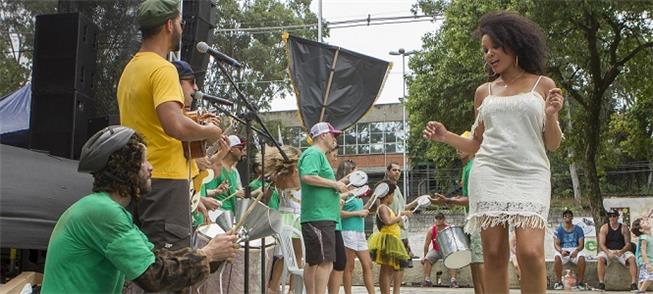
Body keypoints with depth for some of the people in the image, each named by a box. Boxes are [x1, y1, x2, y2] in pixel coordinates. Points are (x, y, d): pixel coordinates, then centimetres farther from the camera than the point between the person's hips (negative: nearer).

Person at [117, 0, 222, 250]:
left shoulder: (130, 69, 16)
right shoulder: (162, 69, -13)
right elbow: (174, 125, -27)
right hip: (165, 179, -9)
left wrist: (193, 121, 18)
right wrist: (208, 131, -10)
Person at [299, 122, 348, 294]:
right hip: (319, 216, -11)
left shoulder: (318, 155, 24)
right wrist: (334, 184, -18)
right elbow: (307, 176, -26)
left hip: (322, 216, 11)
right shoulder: (314, 153, -8)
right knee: (326, 262, -14)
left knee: (313, 262, 12)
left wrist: (338, 186, 22)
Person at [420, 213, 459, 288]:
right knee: (427, 259, -24)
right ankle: (427, 279, -26)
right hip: (436, 250, 2)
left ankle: (453, 280, -36)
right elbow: (426, 244, -1)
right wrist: (425, 256, -3)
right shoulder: (431, 230, -5)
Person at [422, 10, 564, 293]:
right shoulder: (484, 91, 15)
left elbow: (553, 144, 8)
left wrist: (551, 116, -10)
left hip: (531, 176, -2)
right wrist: (445, 136, 3)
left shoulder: (543, 85, 10)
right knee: (494, 254, -2)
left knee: (531, 252, -18)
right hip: (489, 175, 2)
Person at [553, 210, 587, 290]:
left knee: (582, 258, -33)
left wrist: (576, 250, -23)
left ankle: (580, 282, -20)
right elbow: (556, 244, -1)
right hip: (563, 250, 0)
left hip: (575, 250, 0)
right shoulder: (559, 229, 6)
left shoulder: (578, 229, 7)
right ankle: (559, 281, -23)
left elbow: (581, 244, 0)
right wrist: (561, 251, -24)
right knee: (557, 257, -34)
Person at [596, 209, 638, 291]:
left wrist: (621, 252, -24)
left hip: (622, 251, 1)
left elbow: (628, 244, -4)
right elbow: (601, 244, -7)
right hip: (608, 251, -1)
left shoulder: (624, 228, 0)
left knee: (632, 259, -28)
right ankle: (601, 283, -30)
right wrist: (608, 253, -26)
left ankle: (634, 283, -27)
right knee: (601, 259, -31)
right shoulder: (604, 228, -1)